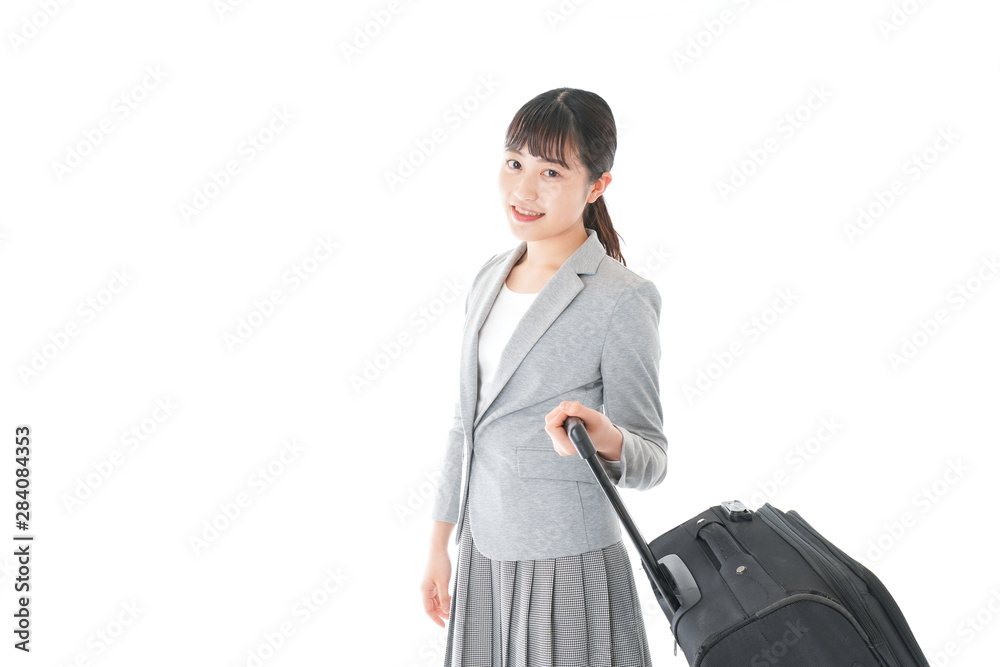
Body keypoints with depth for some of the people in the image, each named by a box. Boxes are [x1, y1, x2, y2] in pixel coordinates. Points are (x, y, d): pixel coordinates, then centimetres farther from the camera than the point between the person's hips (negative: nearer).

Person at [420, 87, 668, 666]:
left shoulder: (622, 300, -15)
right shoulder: (492, 278, 5)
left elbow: (651, 461, -12)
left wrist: (607, 439, -34)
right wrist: (440, 545, 14)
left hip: (567, 569, -6)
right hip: (483, 556, 6)